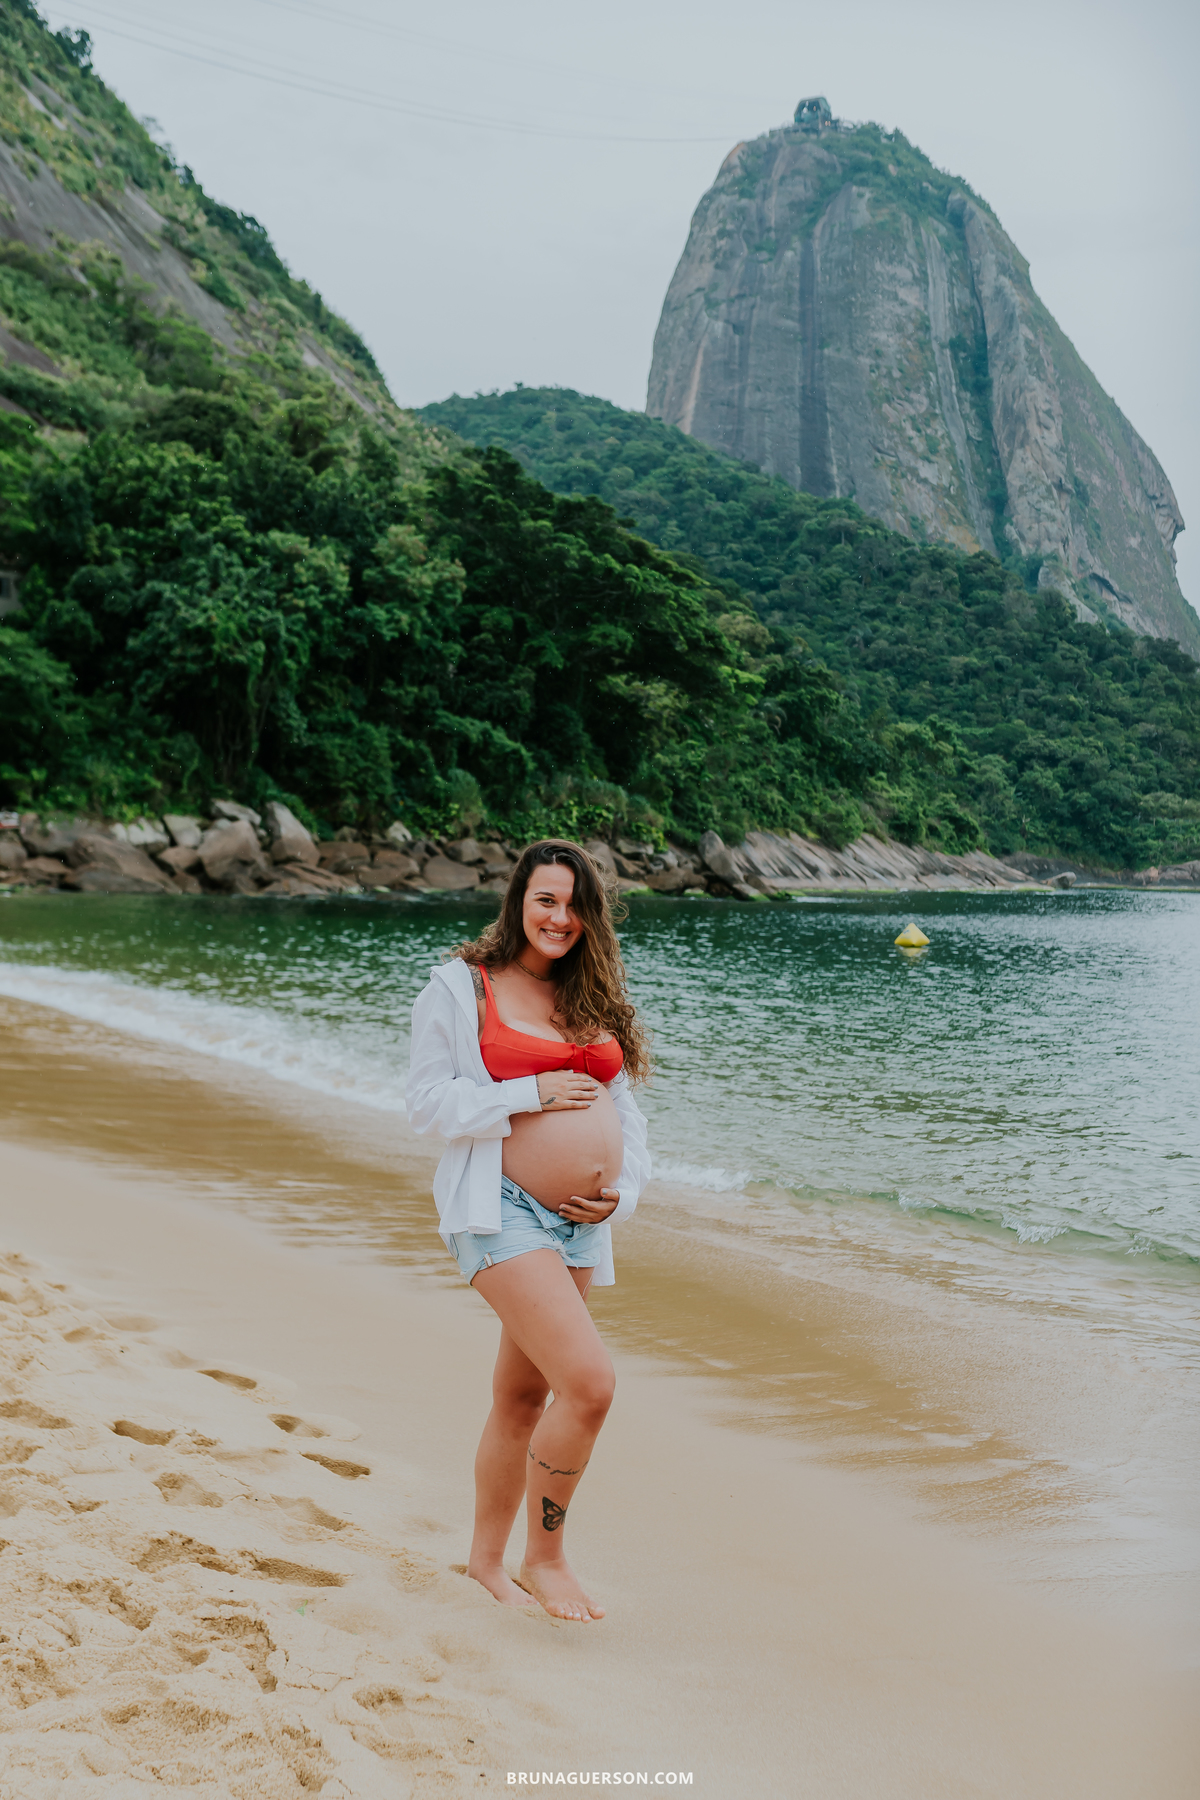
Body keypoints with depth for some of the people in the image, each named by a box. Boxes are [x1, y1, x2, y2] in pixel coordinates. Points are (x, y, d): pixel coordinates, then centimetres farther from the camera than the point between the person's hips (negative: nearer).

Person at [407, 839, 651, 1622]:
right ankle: (545, 1556, 1)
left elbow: (623, 1107, 18)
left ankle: (488, 1556, 31)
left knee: (524, 1397, 14)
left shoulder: (593, 998, 15)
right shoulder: (464, 984, -2)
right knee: (589, 1382, -18)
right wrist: (532, 1093, -14)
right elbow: (427, 1099, -6)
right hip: (501, 1210, -6)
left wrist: (622, 1190, 3)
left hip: (582, 1224, 6)